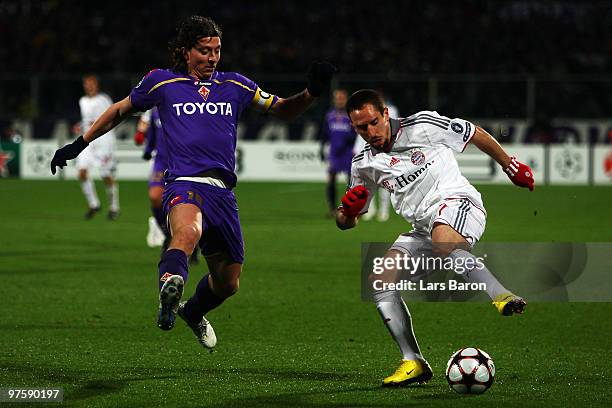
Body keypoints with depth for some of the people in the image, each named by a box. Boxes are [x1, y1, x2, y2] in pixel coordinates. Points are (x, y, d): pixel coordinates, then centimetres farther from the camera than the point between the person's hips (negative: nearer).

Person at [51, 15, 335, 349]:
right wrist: (80, 143, 24)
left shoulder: (235, 86, 16)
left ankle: (193, 312, 44)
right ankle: (170, 287, -68)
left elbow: (283, 110, 24)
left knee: (228, 282, 13)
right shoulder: (162, 83, 9)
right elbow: (121, 110, 23)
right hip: (184, 183, -5)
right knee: (188, 232, -41)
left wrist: (312, 92, 5)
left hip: (223, 193, 5)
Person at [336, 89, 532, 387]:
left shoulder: (423, 126, -4)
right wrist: (348, 210, -8)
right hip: (422, 227, 6)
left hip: (456, 201, -6)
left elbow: (477, 135, 10)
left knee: (443, 244, -40)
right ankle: (413, 362, -9)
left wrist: (511, 166, 16)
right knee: (379, 281, -11)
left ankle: (502, 297, -45)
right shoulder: (364, 165, 10)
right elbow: (345, 223, 17)